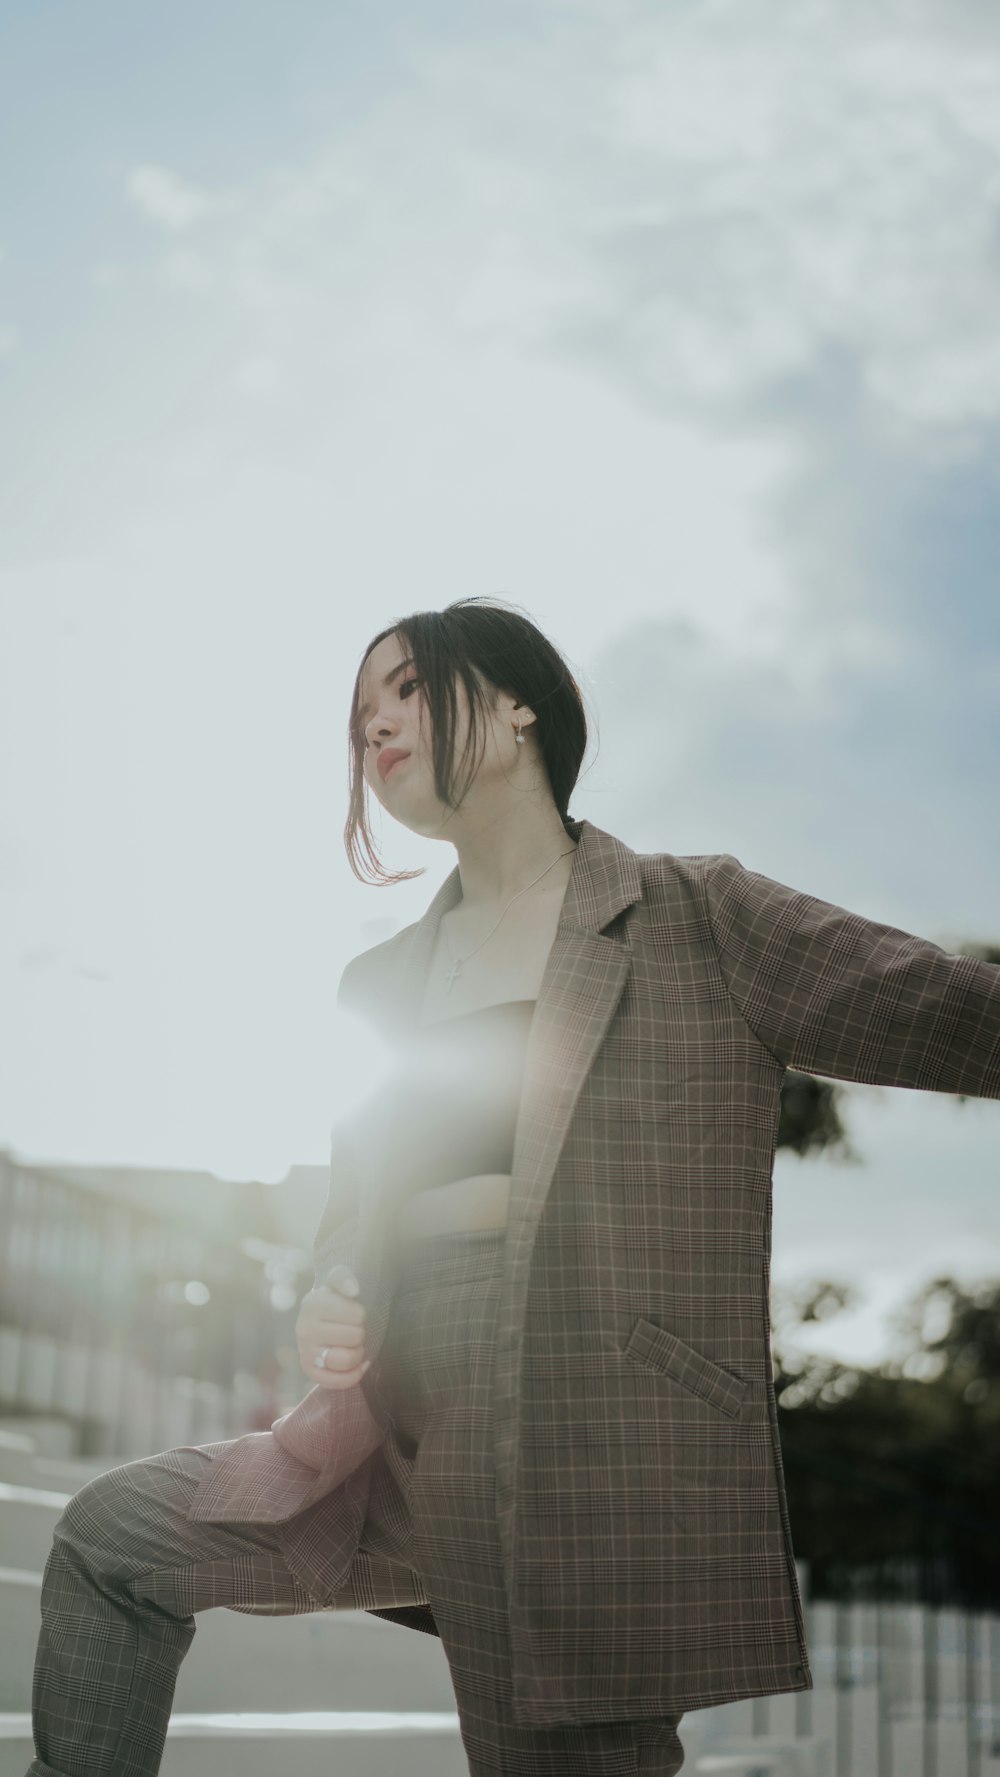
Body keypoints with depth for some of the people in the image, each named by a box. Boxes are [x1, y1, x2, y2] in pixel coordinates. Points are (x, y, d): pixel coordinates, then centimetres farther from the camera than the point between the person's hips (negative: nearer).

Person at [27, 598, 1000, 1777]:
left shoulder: (697, 920, -2)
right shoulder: (382, 983, 16)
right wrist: (330, 1303, 1)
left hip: (599, 1455, -6)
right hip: (410, 1438, 6)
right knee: (111, 1537, 8)